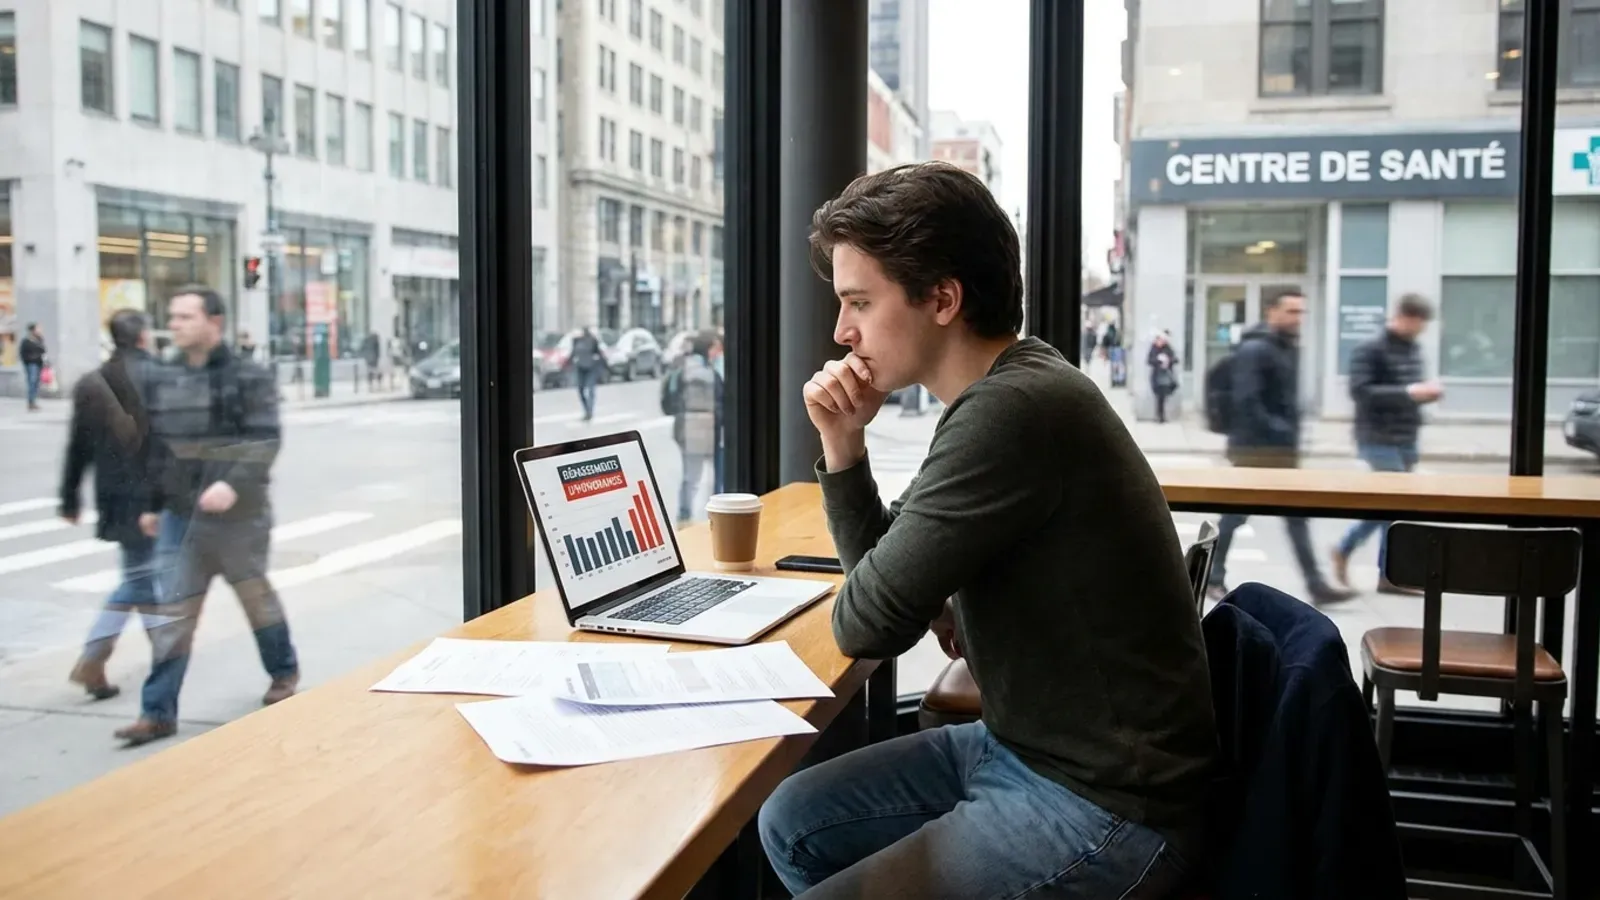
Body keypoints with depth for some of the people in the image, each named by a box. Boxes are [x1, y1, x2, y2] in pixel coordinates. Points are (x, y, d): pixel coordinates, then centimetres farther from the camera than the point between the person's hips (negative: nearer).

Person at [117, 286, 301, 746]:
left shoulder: (248, 378, -9)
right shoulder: (163, 382, 8)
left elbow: (265, 441, -17)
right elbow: (157, 448, 15)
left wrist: (234, 484, -30)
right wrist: (153, 504, 15)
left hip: (238, 516, -4)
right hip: (180, 516, 4)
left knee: (257, 597, 13)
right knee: (172, 612, 2)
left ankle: (284, 671, 37)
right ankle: (158, 711, 7)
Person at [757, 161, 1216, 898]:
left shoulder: (1011, 412, -26)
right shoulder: (1005, 395, 6)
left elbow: (868, 621, -21)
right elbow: (885, 573, 14)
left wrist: (930, 611, 1)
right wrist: (843, 445, -2)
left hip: (1101, 805, -9)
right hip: (1022, 748, 10)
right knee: (792, 824, 12)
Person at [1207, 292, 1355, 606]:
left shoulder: (1289, 347, 14)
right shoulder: (1254, 349, -15)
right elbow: (1244, 400, -23)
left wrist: (1291, 432, 8)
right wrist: (1274, 429, -23)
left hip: (1284, 448, 9)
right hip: (1256, 447, -9)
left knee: (1297, 517, 7)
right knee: (1235, 514, 3)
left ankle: (1316, 585, 8)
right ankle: (1214, 578, 18)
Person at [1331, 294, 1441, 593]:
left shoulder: (1413, 350, 14)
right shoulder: (1370, 351, -11)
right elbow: (1360, 391, -22)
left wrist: (1426, 392, 0)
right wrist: (1409, 392, -26)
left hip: (1406, 441, 8)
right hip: (1379, 439, -8)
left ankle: (1344, 550, 27)